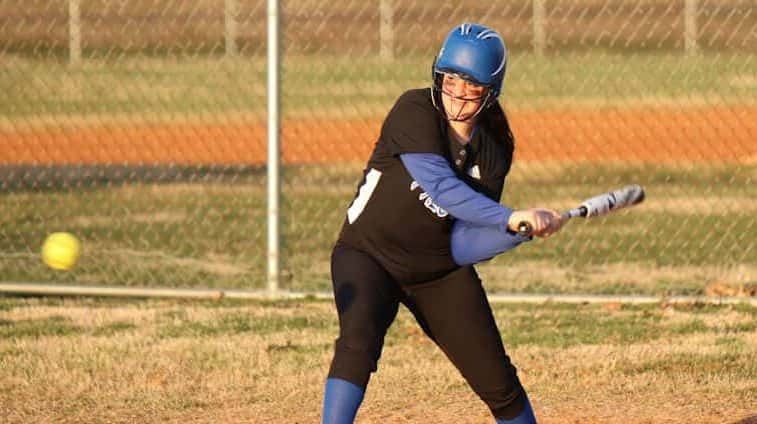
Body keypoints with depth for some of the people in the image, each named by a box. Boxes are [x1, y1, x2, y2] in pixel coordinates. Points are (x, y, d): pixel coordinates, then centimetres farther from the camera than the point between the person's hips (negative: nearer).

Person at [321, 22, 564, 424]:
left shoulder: (493, 150, -5)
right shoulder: (415, 111, -19)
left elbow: (461, 245, -11)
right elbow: (441, 186, -33)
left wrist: (522, 230, -27)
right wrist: (509, 217, -44)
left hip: (441, 269, 4)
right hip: (368, 255, -4)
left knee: (498, 381, 4)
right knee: (358, 341, -31)